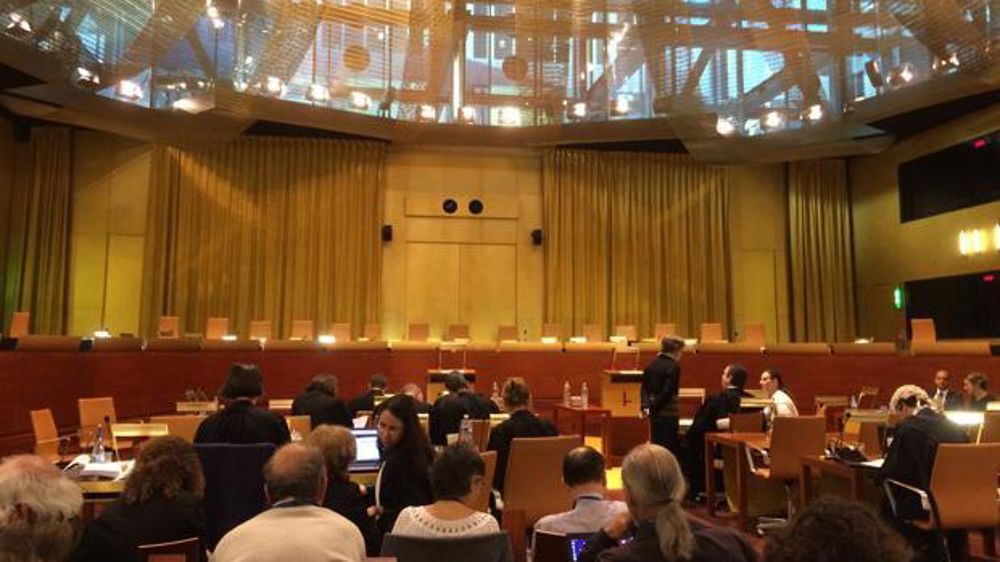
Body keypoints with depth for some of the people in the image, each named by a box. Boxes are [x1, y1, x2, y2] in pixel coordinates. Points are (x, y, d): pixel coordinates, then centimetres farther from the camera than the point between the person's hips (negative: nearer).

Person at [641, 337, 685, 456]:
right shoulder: (673, 366, -13)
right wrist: (654, 407, -11)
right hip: (668, 413, -7)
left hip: (655, 414, 7)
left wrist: (645, 406, -3)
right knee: (670, 447, 0)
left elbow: (644, 387, 5)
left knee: (656, 444, 14)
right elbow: (668, 391, -18)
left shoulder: (651, 365, 8)